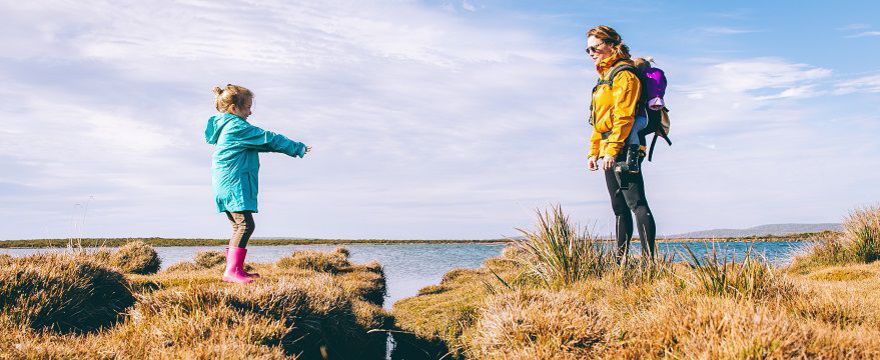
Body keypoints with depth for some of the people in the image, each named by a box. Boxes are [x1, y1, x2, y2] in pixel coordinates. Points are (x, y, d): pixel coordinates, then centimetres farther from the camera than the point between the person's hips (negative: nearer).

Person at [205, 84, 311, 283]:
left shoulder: (224, 126, 20)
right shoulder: (238, 127, -12)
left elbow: (260, 143, 29)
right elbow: (268, 139, -10)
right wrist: (298, 148, -2)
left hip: (226, 185, 11)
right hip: (234, 184, -11)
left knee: (239, 226, 14)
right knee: (245, 224, -14)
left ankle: (237, 269, 18)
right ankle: (231, 271, -18)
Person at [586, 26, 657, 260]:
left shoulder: (624, 74, -8)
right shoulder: (605, 76, 23)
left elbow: (624, 116, -18)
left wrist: (612, 150, -23)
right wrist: (594, 152, 21)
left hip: (624, 149, -10)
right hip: (611, 151, 10)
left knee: (636, 203, -13)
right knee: (619, 208, 11)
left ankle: (649, 259, -14)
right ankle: (621, 259, 16)